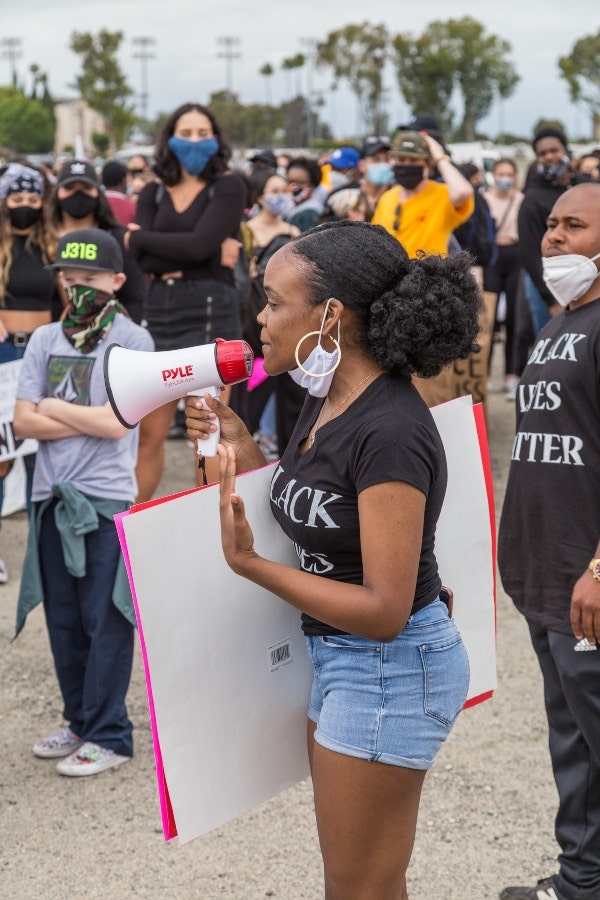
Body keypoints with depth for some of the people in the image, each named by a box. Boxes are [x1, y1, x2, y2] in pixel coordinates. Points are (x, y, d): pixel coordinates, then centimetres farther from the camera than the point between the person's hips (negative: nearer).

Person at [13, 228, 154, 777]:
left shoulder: (132, 340, -4)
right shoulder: (45, 340, 9)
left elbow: (115, 423, -14)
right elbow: (24, 423, 1)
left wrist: (52, 407, -3)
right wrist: (88, 420, -9)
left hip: (108, 500, -5)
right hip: (53, 497, 5)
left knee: (105, 621, -2)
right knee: (62, 619, 11)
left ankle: (108, 736, 7)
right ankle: (80, 722, 24)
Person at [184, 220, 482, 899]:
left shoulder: (389, 433, -26)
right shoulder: (327, 400, 3)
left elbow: (384, 610, -26)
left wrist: (250, 564, -28)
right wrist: (242, 453, -3)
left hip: (388, 669, -9)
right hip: (333, 654, 10)